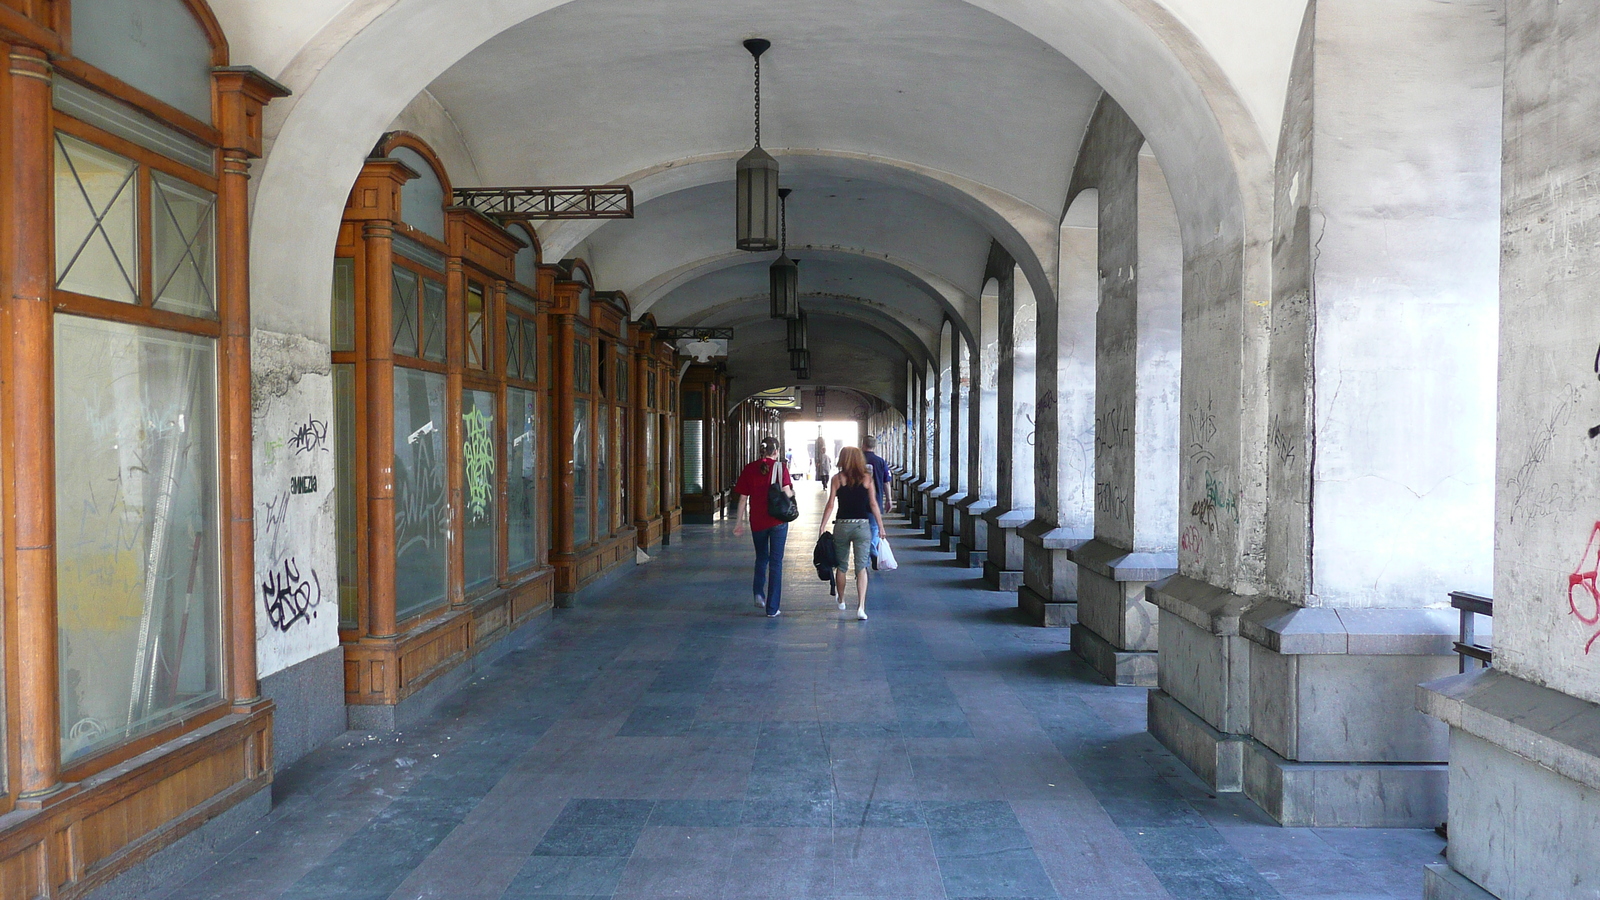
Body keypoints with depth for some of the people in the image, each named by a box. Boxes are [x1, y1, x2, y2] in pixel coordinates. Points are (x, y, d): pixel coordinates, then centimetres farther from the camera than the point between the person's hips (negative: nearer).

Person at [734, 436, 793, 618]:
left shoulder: (749, 469, 1)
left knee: (761, 557, 25)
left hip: (757, 521, 2)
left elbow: (743, 498, 2)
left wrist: (740, 522, 9)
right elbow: (786, 493, -15)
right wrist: (793, 493, 8)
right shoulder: (780, 467, -6)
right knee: (776, 562, 4)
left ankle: (759, 593, 8)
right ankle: (772, 609, 4)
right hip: (778, 521, -2)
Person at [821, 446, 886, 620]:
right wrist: (881, 527, 8)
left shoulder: (837, 479, -1)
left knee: (841, 566, 16)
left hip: (842, 526, 0)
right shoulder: (867, 478, 1)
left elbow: (830, 505, -4)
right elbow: (873, 504, 1)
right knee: (861, 567, -1)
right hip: (862, 526, 0)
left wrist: (823, 527, 0)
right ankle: (861, 606, -15)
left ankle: (841, 601, 33)